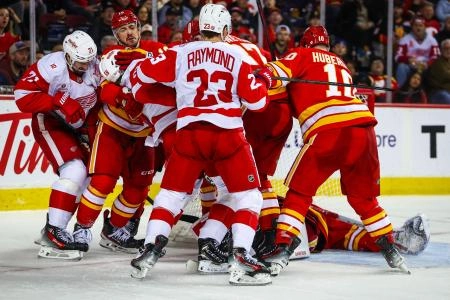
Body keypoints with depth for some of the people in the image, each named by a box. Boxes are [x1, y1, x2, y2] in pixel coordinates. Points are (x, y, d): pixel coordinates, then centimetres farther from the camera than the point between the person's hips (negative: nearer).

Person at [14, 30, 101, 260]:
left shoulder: (96, 67, -6)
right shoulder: (52, 66, -24)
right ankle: (54, 232, -25)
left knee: (85, 179, 8)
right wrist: (59, 102, -34)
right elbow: (23, 94, -27)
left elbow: (96, 102, 7)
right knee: (74, 171, -24)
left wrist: (91, 129, -2)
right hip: (49, 124, -8)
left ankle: (52, 230, 18)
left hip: (76, 129, 8)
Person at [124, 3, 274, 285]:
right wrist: (264, 80, 27)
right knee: (248, 196, 7)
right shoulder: (237, 57, 8)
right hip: (228, 134, -2)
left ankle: (151, 248, 4)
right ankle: (241, 257, -9)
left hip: (190, 133, 2)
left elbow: (142, 72, 9)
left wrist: (131, 82, 32)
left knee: (172, 193, 17)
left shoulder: (181, 53, 10)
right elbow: (256, 100, 6)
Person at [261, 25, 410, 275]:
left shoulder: (303, 56, 14)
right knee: (363, 196, 21)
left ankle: (282, 250, -7)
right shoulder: (341, 64, 32)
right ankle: (391, 251, 21)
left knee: (299, 192, 4)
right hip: (363, 127, 5)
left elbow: (273, 76, -2)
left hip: (327, 132, -5)